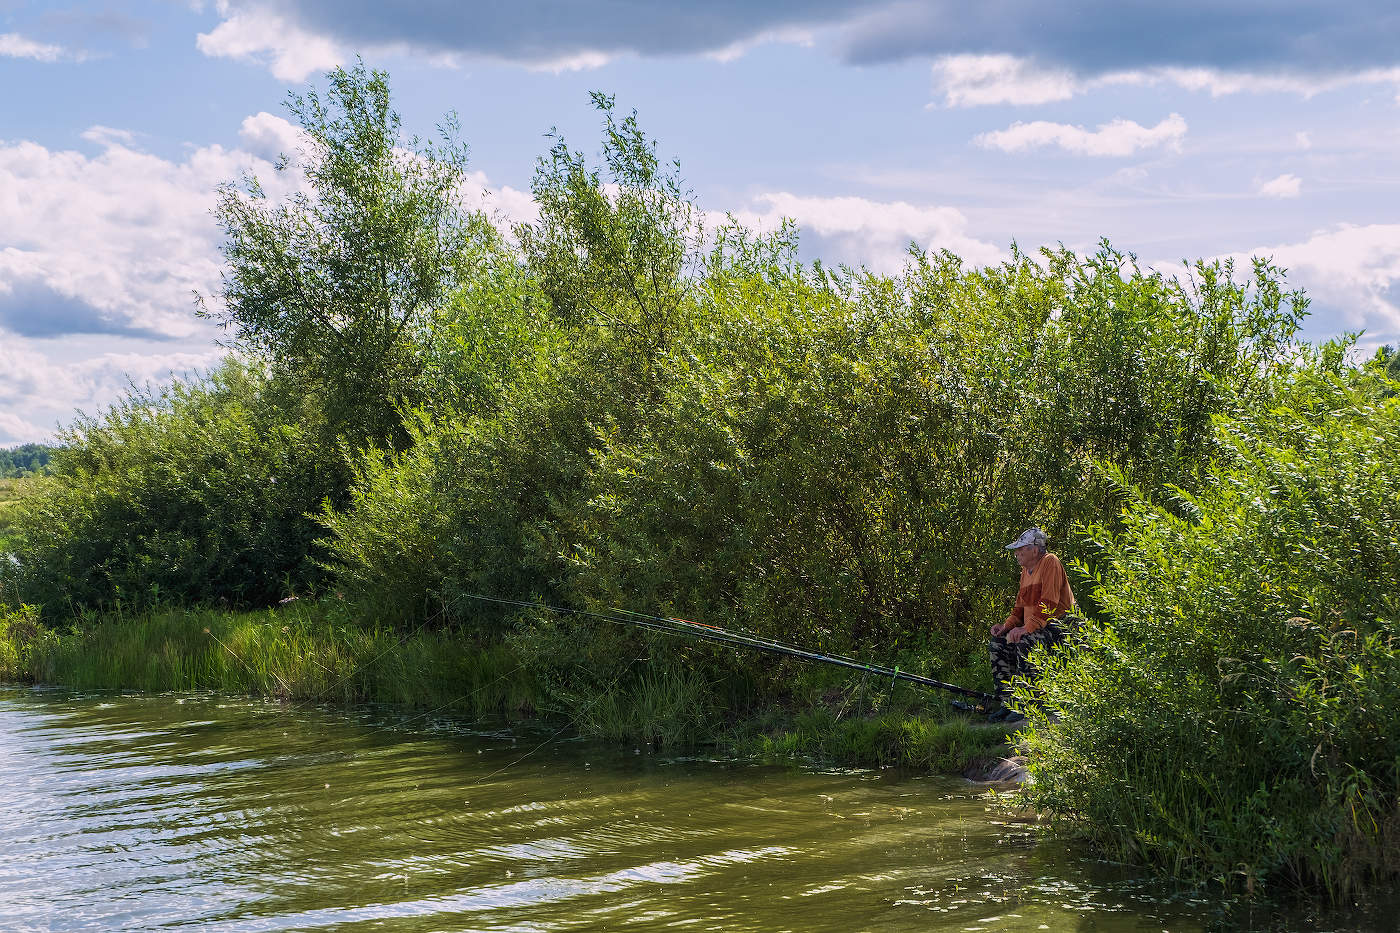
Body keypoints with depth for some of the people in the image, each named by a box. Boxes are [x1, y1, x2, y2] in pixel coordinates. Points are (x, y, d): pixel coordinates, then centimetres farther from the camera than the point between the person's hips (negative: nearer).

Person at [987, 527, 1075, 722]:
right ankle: (1007, 702, -6)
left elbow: (1048, 603, -22)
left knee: (1025, 644, -33)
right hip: (1034, 628, 9)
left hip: (1058, 627, -9)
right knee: (998, 644, -6)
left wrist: (1026, 628, -28)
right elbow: (1021, 607, 21)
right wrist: (1007, 625, 2)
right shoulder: (1026, 570, 16)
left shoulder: (1050, 563, -13)